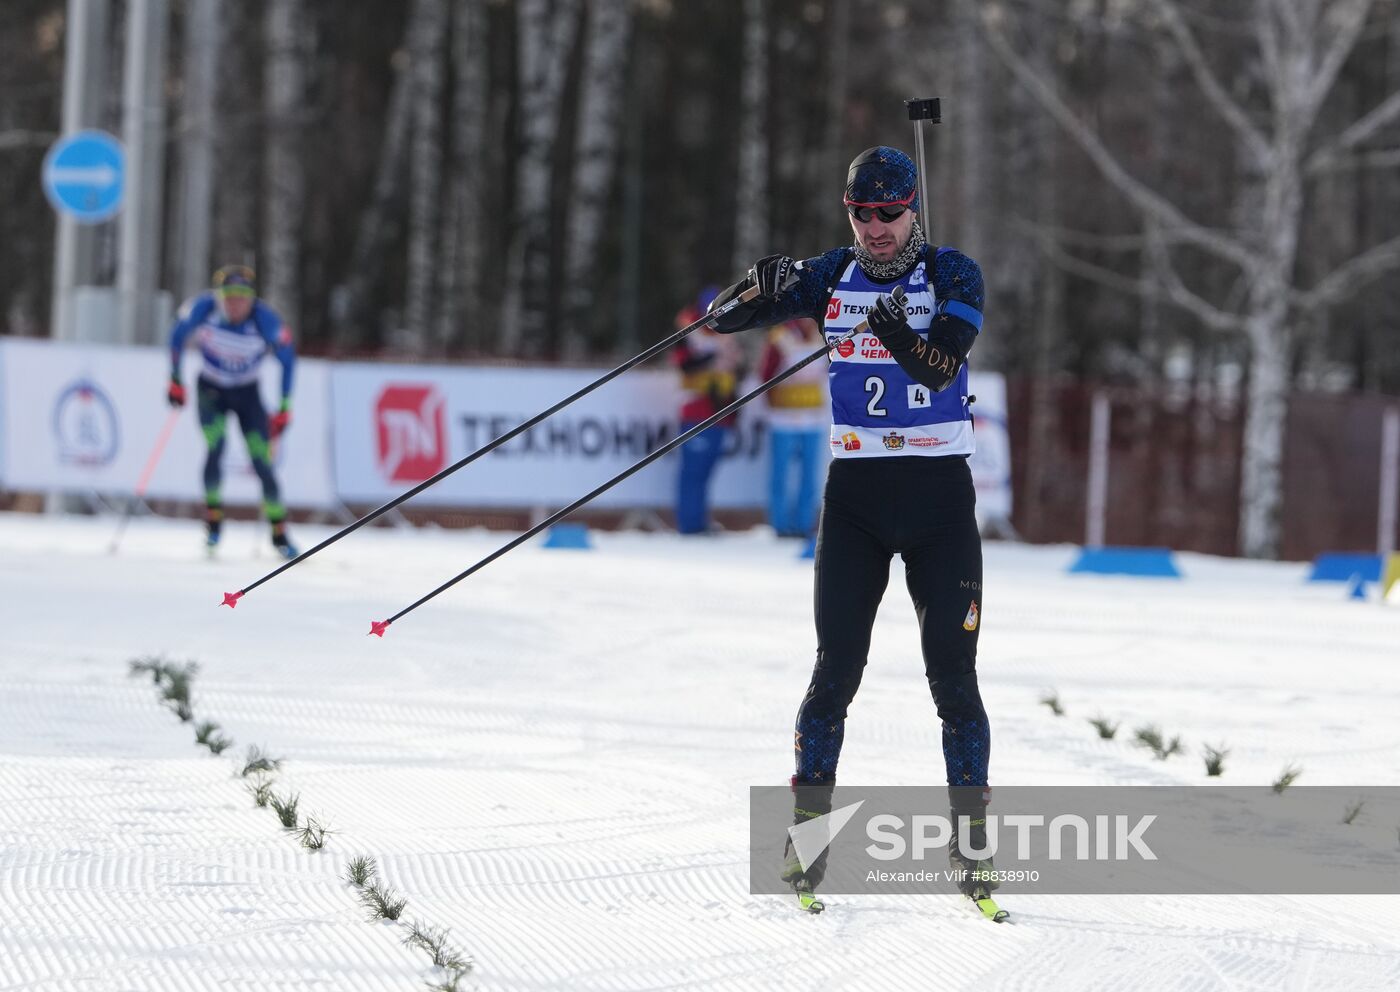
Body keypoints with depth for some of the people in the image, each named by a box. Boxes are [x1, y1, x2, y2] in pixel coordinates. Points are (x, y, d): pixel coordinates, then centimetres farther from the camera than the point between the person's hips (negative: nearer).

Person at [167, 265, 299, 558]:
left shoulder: (265, 319, -26)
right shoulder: (204, 308, -24)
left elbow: (287, 358, -13)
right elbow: (177, 336, -5)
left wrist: (284, 407, -12)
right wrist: (175, 381, -2)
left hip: (247, 394, 0)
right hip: (211, 389, 0)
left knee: (262, 461, -8)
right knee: (215, 447, -23)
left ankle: (279, 531, 7)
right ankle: (213, 516, -4)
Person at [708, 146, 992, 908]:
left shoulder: (953, 275, -3)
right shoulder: (831, 277, 4)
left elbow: (944, 365, -19)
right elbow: (726, 318, -1)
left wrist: (904, 336, -40)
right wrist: (765, 286, -23)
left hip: (940, 495, -1)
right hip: (854, 493, 1)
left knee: (953, 673, -3)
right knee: (837, 668, -5)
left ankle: (970, 840, 4)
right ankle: (808, 830, 0)